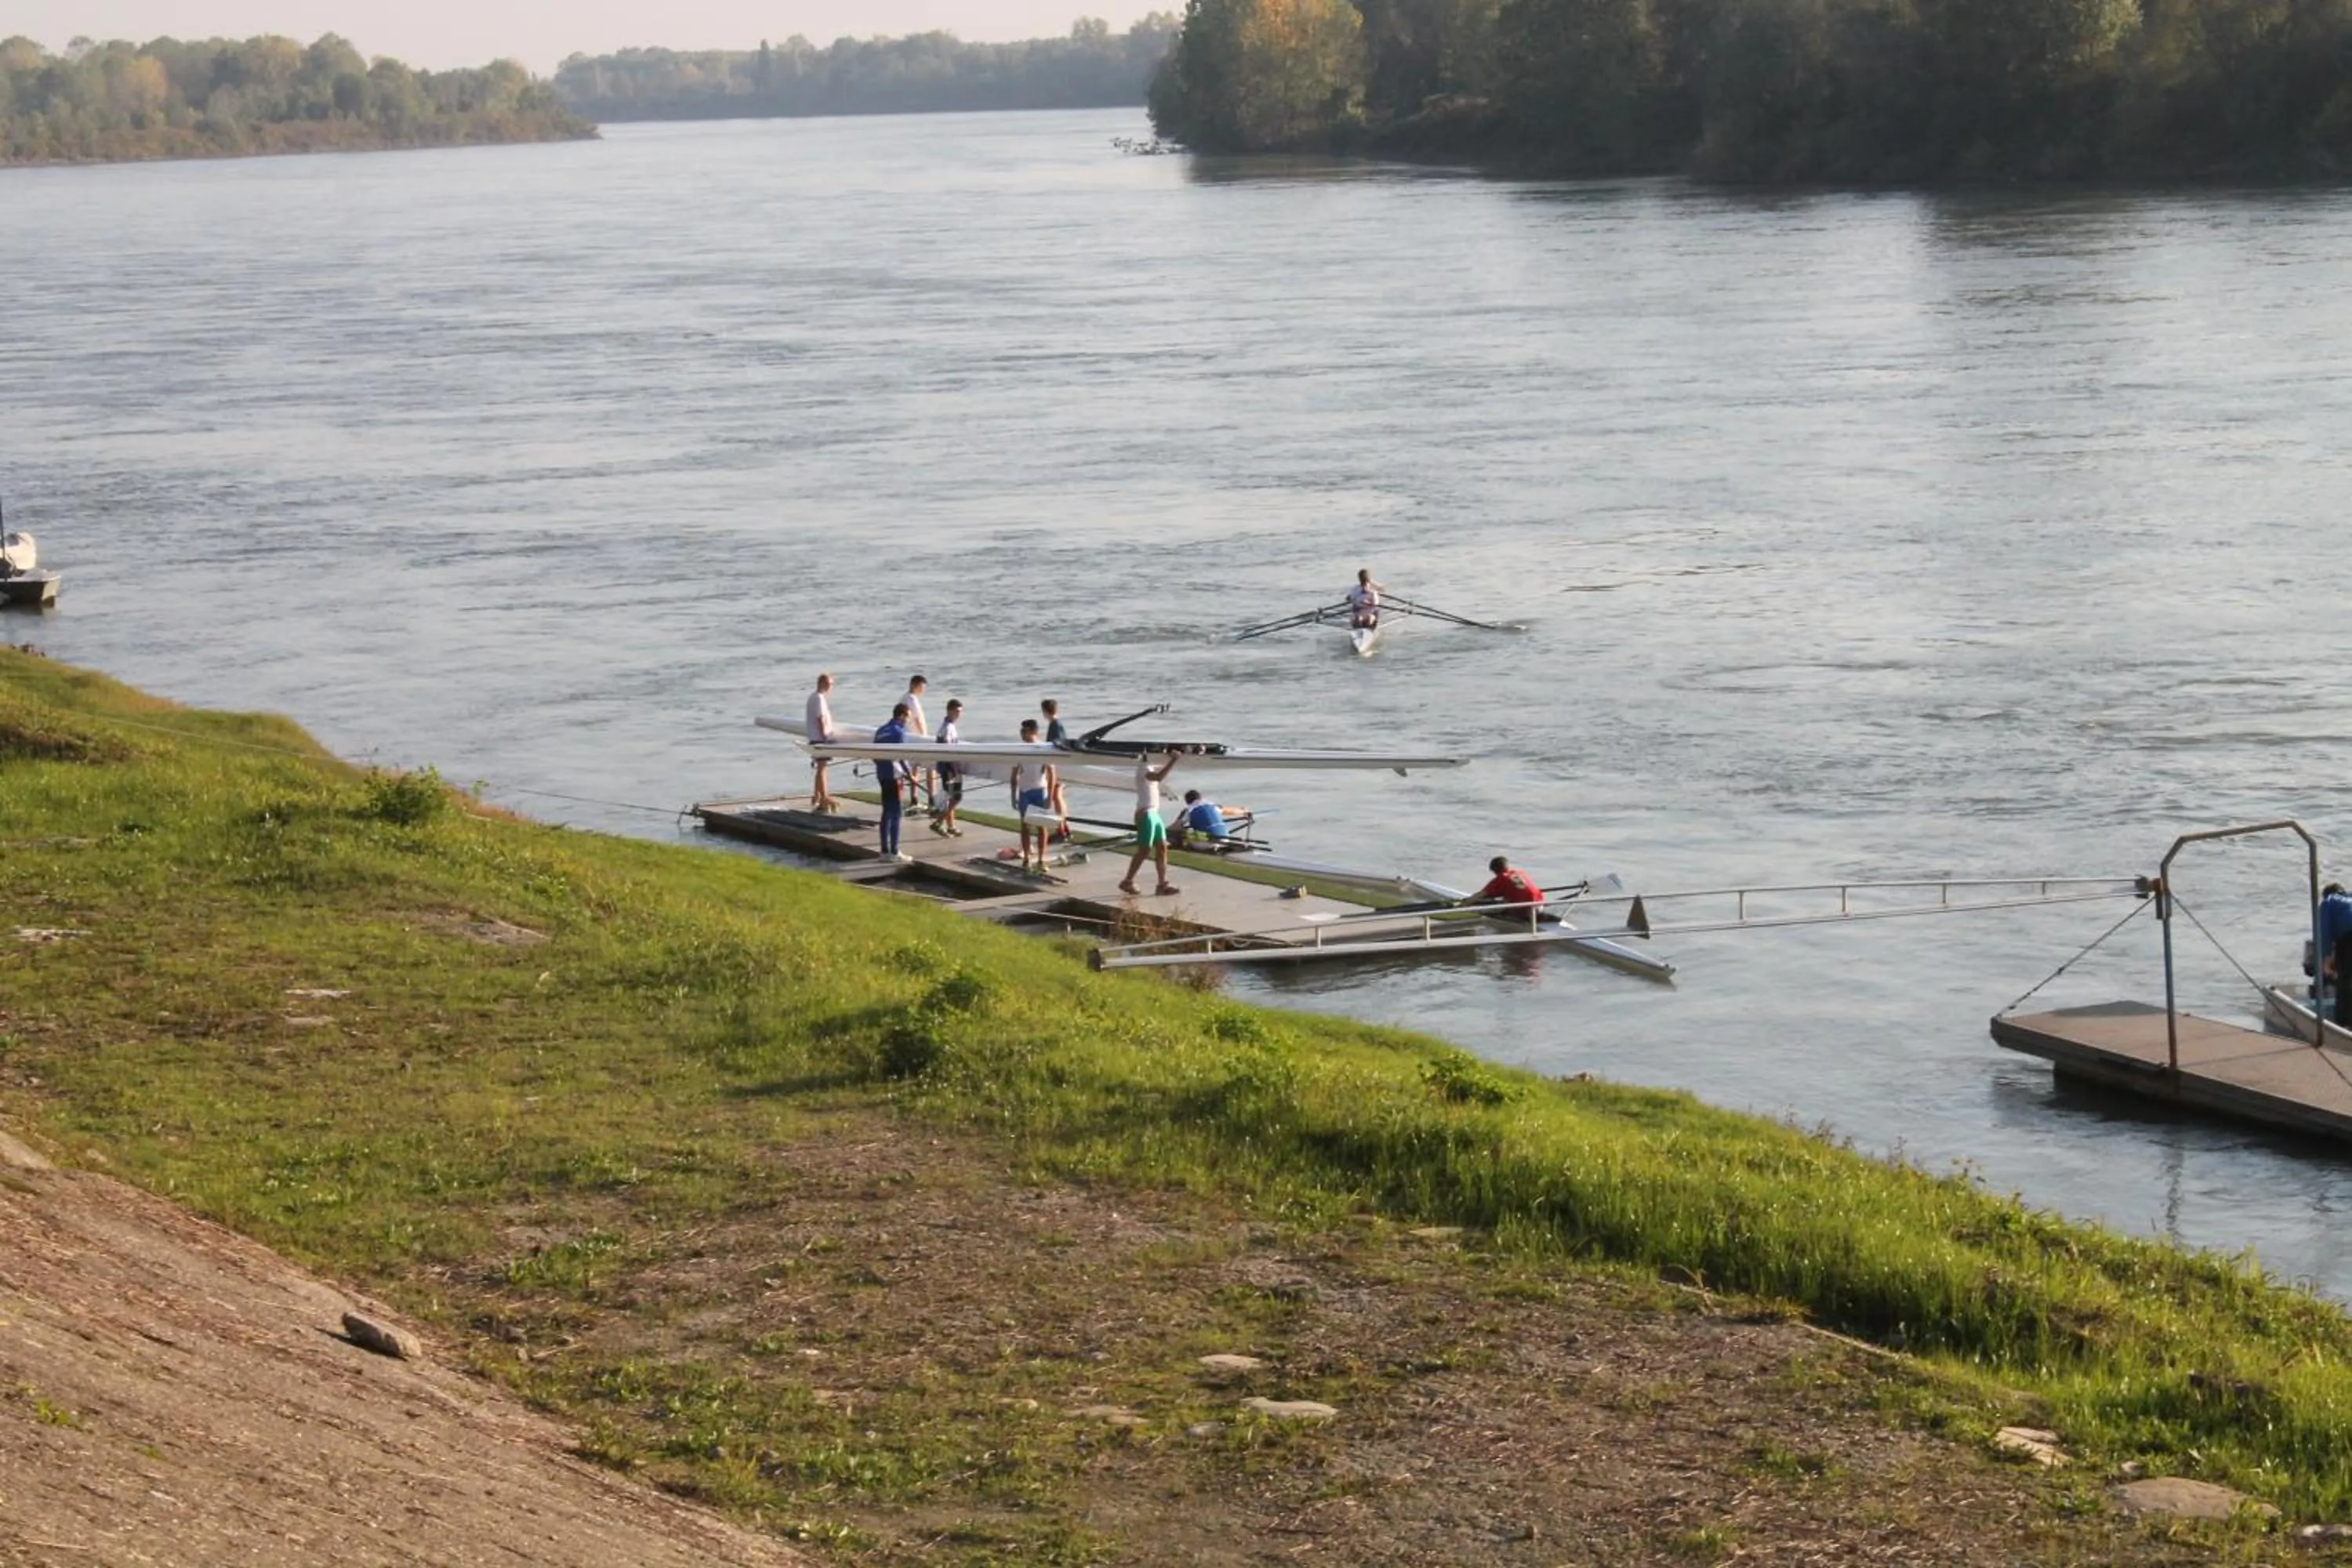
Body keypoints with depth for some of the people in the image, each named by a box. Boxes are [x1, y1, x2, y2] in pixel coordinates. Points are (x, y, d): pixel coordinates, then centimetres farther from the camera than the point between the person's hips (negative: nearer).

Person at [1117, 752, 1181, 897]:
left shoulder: (1149, 767, 13)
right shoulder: (1143, 768, -15)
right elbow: (1158, 777, -33)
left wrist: (1171, 760, 5)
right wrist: (1173, 760, -34)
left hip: (1154, 813, 9)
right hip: (1145, 814, -9)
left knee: (1162, 848, 6)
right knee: (1144, 850, -3)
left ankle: (1163, 884, 8)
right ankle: (1127, 882, 8)